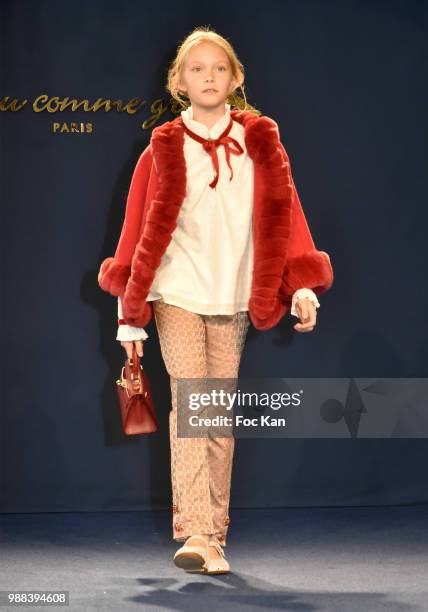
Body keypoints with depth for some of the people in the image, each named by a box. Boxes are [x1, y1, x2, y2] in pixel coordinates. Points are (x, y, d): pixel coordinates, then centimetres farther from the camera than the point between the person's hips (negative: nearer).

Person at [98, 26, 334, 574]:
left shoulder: (259, 142, 5)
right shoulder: (164, 149, 1)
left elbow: (281, 213, 3)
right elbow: (145, 229, 2)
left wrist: (302, 286, -7)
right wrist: (130, 313, 1)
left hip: (234, 299, 2)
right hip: (177, 295, -2)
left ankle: (215, 534, 13)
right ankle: (196, 533, -20)